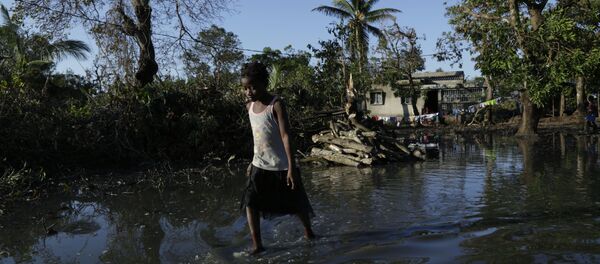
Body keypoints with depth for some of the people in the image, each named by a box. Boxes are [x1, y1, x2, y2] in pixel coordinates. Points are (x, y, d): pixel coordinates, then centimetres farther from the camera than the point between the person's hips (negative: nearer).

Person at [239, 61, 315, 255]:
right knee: (250, 202, -9)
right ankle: (257, 245, -2)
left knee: (296, 204, 10)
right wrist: (253, 162, 17)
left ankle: (308, 232, 36)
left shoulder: (276, 104, -17)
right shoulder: (250, 106, 3)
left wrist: (292, 167, -26)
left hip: (282, 166, -5)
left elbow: (286, 136, -21)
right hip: (260, 166, 5)